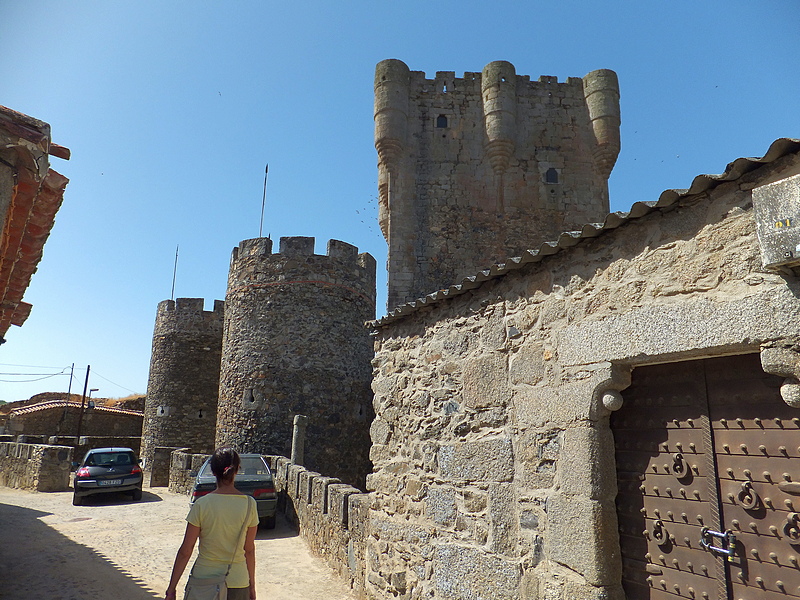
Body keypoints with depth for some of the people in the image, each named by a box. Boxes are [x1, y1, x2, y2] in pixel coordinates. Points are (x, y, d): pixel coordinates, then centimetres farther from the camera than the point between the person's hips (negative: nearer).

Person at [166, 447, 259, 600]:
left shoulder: (201, 504, -10)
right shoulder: (249, 504, -6)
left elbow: (185, 551, -6)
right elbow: (249, 550, 1)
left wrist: (172, 588, 5)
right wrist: (252, 585, 12)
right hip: (237, 582, 1)